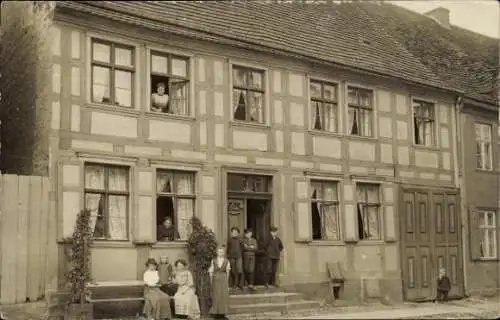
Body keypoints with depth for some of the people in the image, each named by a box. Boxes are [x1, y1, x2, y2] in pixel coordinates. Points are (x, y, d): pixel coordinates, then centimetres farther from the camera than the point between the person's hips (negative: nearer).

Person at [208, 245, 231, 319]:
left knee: (224, 296, 0)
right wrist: (211, 282, 1)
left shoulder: (227, 261, -1)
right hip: (215, 280, 0)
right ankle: (216, 312, 11)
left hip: (223, 280, 0)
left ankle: (222, 312, 9)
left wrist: (227, 283, 6)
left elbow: (227, 272, 5)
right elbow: (211, 271, 3)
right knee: (216, 296, 2)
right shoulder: (213, 261, 0)